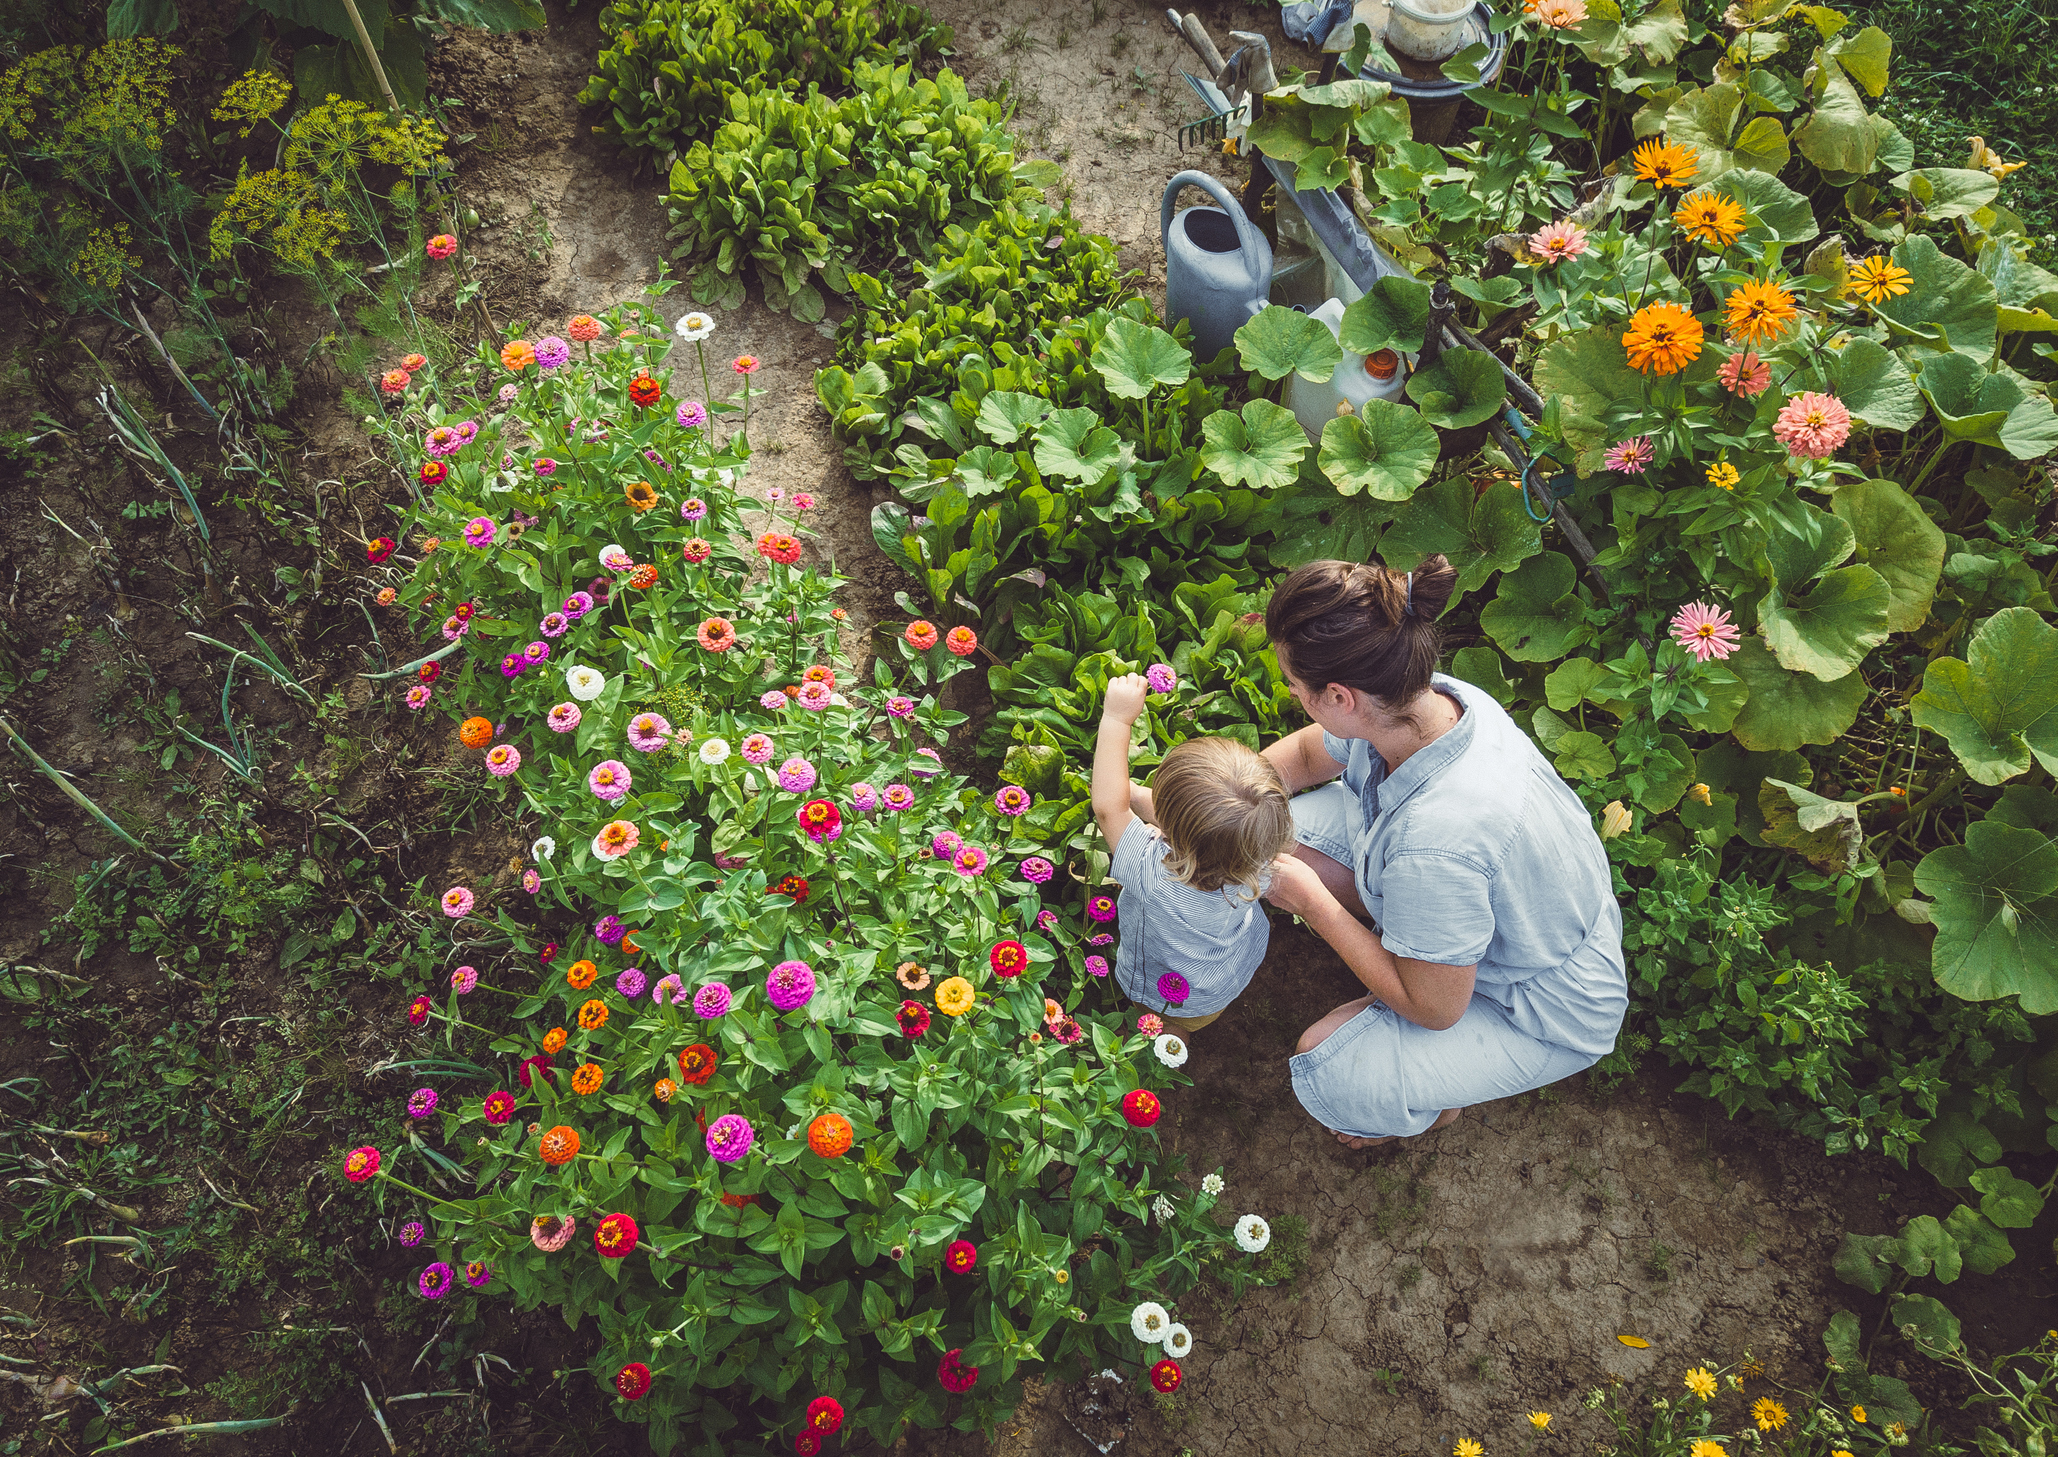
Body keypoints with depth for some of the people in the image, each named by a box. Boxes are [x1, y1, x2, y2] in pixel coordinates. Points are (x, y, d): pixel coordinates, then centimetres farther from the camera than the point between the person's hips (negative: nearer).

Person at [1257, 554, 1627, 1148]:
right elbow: (1304, 754, 4)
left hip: (1548, 1014, -7)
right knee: (1287, 826, -6)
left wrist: (1309, 900, -20)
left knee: (1324, 1069, -19)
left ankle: (1436, 1101, 15)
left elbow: (1434, 1007, -26)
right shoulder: (1429, 698, -21)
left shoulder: (1435, 843, -45)